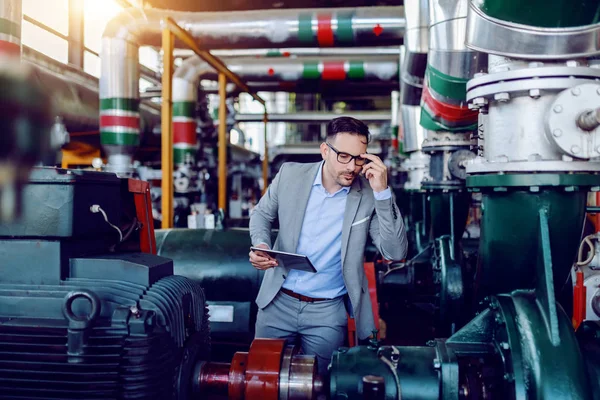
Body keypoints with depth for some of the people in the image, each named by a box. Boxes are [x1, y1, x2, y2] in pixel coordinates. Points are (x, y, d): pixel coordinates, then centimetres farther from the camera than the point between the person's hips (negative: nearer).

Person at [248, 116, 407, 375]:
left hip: (328, 312, -2)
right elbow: (262, 213, 9)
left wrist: (382, 192, -25)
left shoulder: (370, 195, -12)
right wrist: (260, 244, -12)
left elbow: (395, 252, -18)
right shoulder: (290, 174, -7)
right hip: (278, 301, 2)